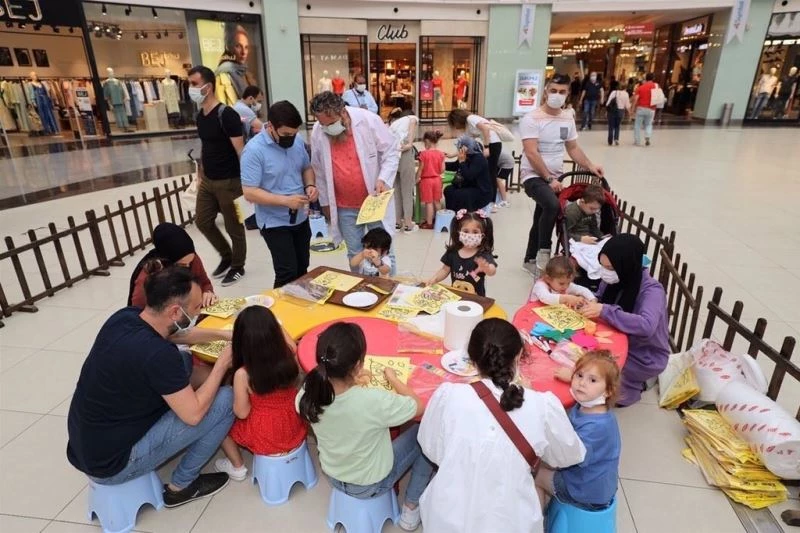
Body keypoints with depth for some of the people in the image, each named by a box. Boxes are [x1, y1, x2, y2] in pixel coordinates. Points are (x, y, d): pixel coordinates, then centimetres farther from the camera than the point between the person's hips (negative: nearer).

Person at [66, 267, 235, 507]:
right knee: (226, 400, -10)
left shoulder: (125, 316, -7)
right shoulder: (157, 355, -32)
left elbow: (176, 334, 14)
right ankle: (181, 485, 9)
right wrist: (222, 364, -9)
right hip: (111, 463, -8)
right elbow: (194, 414, -20)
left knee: (184, 361, 13)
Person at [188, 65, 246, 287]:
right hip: (207, 181, 8)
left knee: (233, 227, 5)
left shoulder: (226, 114, -16)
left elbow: (240, 151, -18)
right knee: (203, 221, 15)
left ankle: (237, 267, 24)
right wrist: (200, 174, 18)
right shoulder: (200, 116, 9)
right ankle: (226, 256, 35)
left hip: (228, 182, -8)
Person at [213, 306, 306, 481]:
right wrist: (275, 325, 17)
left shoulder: (243, 374, -26)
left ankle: (237, 467, 26)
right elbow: (291, 345, 7)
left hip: (264, 436, -4)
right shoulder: (289, 356, -17)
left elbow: (241, 413, -13)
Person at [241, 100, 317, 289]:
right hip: (275, 222, -6)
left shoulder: (297, 141, -2)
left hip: (301, 217, 6)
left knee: (302, 268, 18)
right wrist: (285, 200, -30)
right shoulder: (254, 150, -20)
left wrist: (310, 185, -8)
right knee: (288, 273, -5)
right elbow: (250, 193, -22)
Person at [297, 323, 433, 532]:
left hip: (333, 476, 5)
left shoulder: (308, 394, -26)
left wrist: (351, 380, -2)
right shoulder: (375, 401, -39)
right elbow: (419, 407, -18)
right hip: (371, 485, -4)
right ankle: (411, 509, 25)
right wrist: (392, 378, -6)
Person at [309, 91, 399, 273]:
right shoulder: (317, 133, -6)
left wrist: (383, 179, -20)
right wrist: (325, 202, 10)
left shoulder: (369, 121, -15)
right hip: (345, 207, 3)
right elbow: (319, 171, 6)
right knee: (354, 254, 14)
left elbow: (392, 150, -6)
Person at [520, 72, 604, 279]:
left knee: (541, 219, 16)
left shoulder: (568, 120, 9)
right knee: (553, 205, -34)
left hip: (555, 178, 7)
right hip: (534, 176, -7)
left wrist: (590, 165, -1)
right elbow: (531, 154, -19)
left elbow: (573, 148, 16)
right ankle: (544, 252, -17)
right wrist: (549, 179, -22)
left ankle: (530, 260, 33)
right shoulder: (532, 119, -13)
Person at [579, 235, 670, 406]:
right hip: (618, 344, 7)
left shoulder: (652, 290, -27)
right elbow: (600, 300, 8)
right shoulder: (613, 280, -9)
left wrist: (604, 311, -42)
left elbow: (646, 326, -42)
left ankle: (629, 388, 7)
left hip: (645, 358, -6)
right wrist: (590, 303, -16)